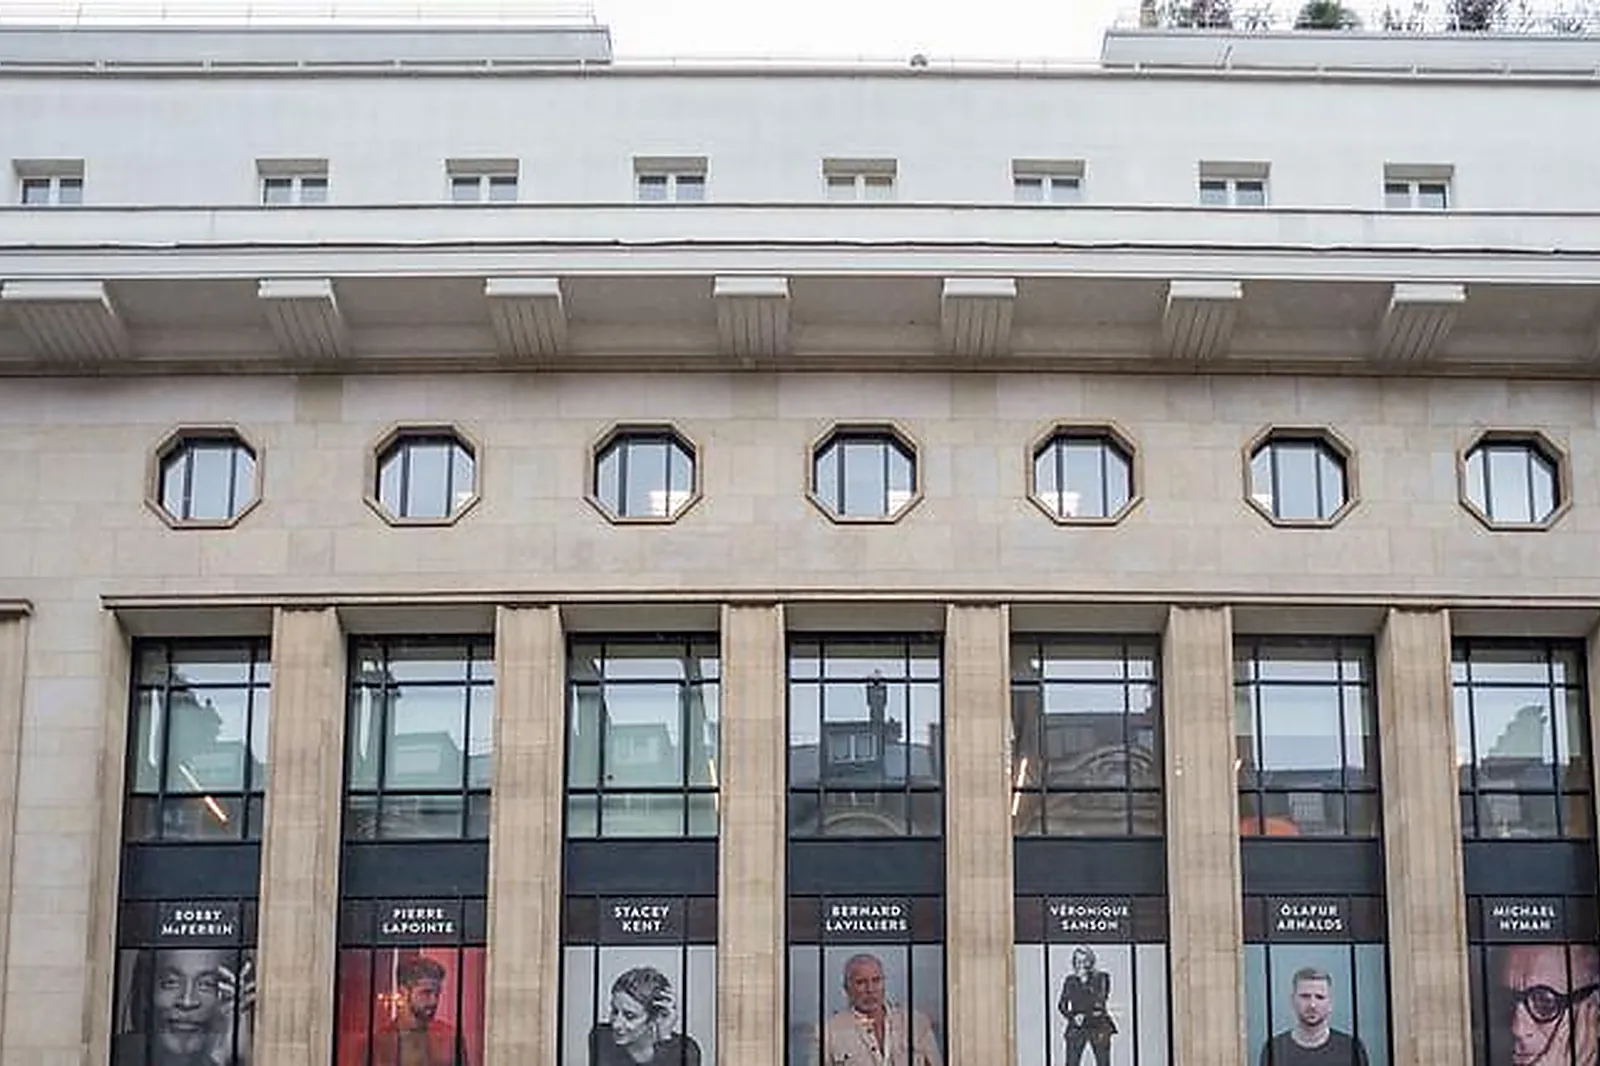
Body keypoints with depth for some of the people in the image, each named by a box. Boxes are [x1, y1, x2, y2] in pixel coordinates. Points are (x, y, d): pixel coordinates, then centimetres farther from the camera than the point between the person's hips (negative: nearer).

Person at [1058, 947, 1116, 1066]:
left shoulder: (1101, 978, 3)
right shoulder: (1070, 981, 9)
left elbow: (1099, 1000, -9)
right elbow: (1062, 1005, 9)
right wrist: (1073, 1016, -7)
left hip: (1098, 1026, -1)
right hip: (1076, 1027, 1)